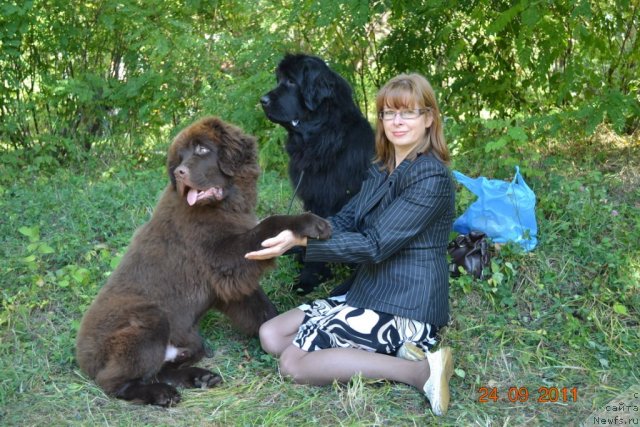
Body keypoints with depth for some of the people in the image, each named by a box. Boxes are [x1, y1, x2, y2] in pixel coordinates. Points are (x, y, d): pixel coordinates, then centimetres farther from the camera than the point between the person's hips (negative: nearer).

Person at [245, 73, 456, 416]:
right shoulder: (381, 169, 12)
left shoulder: (432, 178, -17)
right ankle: (394, 354, -1)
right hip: (372, 293, 10)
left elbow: (375, 245, -22)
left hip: (405, 308, -9)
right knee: (271, 336, 4)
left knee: (294, 363, -15)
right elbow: (345, 221, 6)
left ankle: (420, 371, -12)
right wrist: (286, 231, -10)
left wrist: (301, 239, -29)